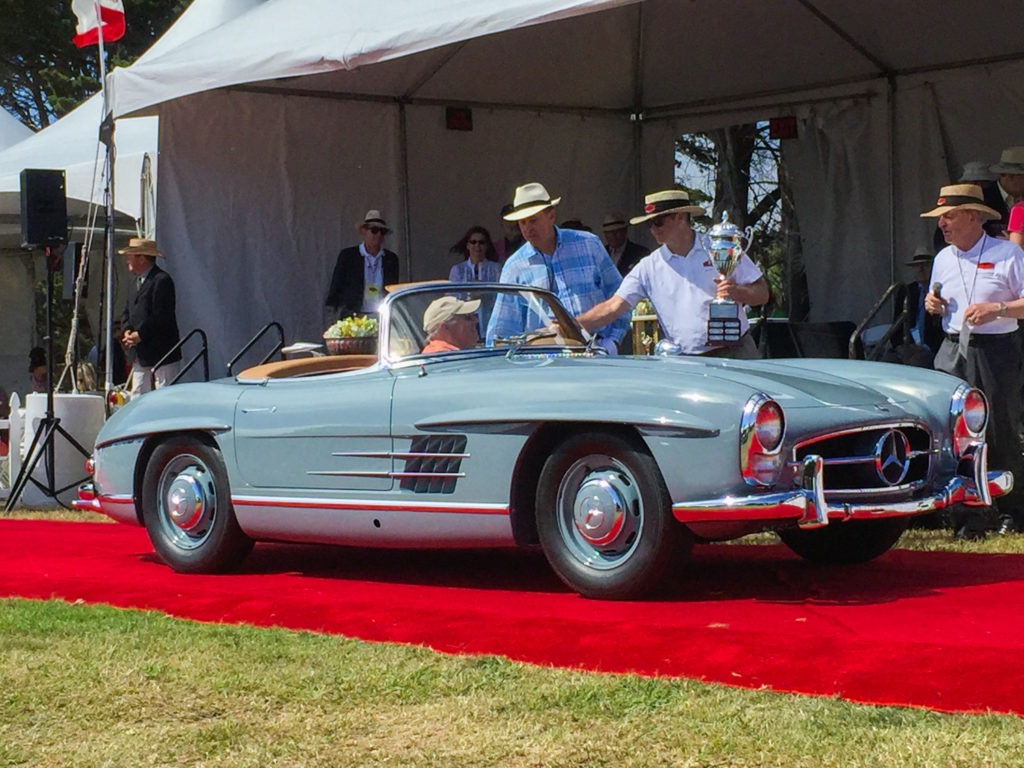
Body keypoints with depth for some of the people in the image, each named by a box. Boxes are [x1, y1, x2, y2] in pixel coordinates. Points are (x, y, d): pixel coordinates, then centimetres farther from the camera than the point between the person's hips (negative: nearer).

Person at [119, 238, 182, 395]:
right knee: (138, 395, 7)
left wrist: (140, 335, -17)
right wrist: (127, 330, 1)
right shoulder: (137, 282, 19)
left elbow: (161, 316, -19)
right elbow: (128, 312, 20)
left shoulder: (162, 280, -12)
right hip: (140, 355, 9)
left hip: (161, 353, -9)